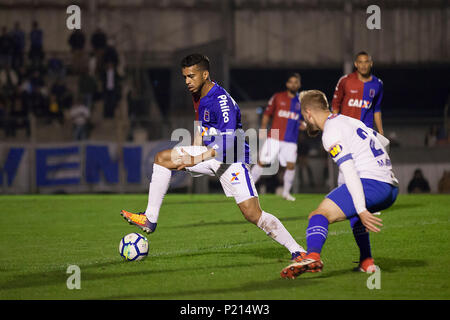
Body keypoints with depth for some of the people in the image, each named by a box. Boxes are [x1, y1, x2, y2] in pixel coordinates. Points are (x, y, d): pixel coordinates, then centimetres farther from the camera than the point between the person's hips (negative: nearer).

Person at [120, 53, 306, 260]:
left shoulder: (221, 100, -23)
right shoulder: (202, 97, 5)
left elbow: (227, 142, -31)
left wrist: (197, 159, -34)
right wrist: (190, 152, 24)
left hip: (232, 160, -9)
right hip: (210, 154, 9)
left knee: (253, 214, -19)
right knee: (162, 158, 0)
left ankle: (297, 251, -11)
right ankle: (150, 219, 0)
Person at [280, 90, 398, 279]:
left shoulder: (331, 132, -4)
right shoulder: (352, 121, 24)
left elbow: (349, 171, -16)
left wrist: (362, 211, -22)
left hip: (370, 183, -9)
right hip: (392, 188, 9)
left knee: (320, 215, -18)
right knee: (355, 212, 39)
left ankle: (312, 256, -46)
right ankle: (366, 262, 31)